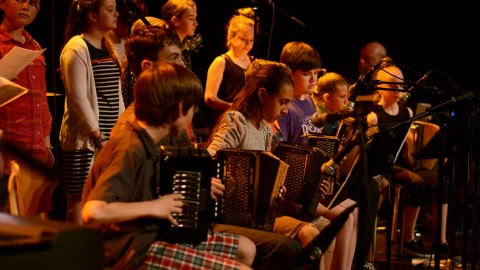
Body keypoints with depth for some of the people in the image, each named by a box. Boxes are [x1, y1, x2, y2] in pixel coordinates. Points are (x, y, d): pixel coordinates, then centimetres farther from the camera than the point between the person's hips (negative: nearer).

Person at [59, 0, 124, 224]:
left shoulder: (109, 47, 14)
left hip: (111, 136, 8)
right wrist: (98, 137, -17)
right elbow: (78, 98, -16)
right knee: (79, 198, -3)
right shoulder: (76, 48, -11)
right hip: (84, 138, -8)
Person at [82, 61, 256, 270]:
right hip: (132, 249, -10)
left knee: (245, 249, 13)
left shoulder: (145, 143, 7)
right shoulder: (130, 149, -21)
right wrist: (153, 208, -22)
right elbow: (93, 212, -32)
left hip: (150, 234, 10)